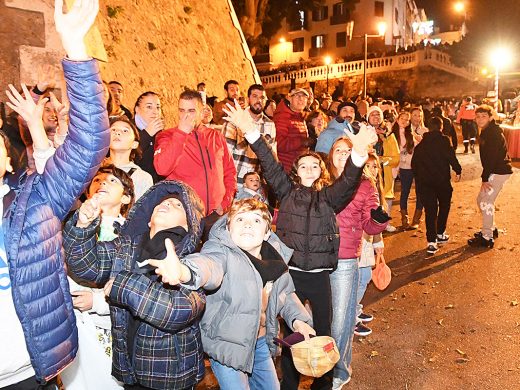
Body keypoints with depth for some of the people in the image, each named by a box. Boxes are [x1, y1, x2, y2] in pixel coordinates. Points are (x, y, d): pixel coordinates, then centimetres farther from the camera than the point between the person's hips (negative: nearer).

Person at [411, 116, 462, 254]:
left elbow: (414, 162, 8)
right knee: (444, 205, 20)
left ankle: (431, 242, -4)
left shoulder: (421, 143, 6)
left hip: (425, 181, 3)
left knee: (430, 210, 3)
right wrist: (458, 170, 1)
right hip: (442, 179, -3)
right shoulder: (443, 140, -6)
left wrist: (418, 178, 18)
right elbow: (451, 156, -13)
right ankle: (440, 234, 27)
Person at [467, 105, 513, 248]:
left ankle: (487, 238, 1)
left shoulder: (493, 133, -17)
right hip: (495, 171, 10)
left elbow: (491, 157, -23)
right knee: (481, 200, 16)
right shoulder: (486, 132, 13)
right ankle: (491, 229, 30)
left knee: (486, 202, -7)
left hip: (499, 172, -10)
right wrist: (486, 176, 9)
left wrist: (485, 178, -22)